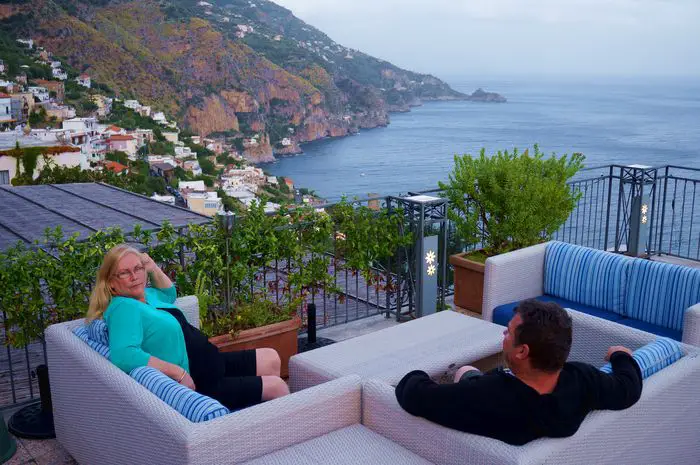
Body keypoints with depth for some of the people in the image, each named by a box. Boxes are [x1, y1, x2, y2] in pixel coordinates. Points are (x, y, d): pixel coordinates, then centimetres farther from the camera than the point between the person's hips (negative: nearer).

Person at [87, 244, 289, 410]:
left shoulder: (146, 295, 8)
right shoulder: (123, 307, -21)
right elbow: (123, 355, -37)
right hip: (196, 383, -10)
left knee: (272, 359, 16)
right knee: (278, 387, -4)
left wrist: (154, 268, 12)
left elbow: (169, 293, 32)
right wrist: (178, 372, -32)